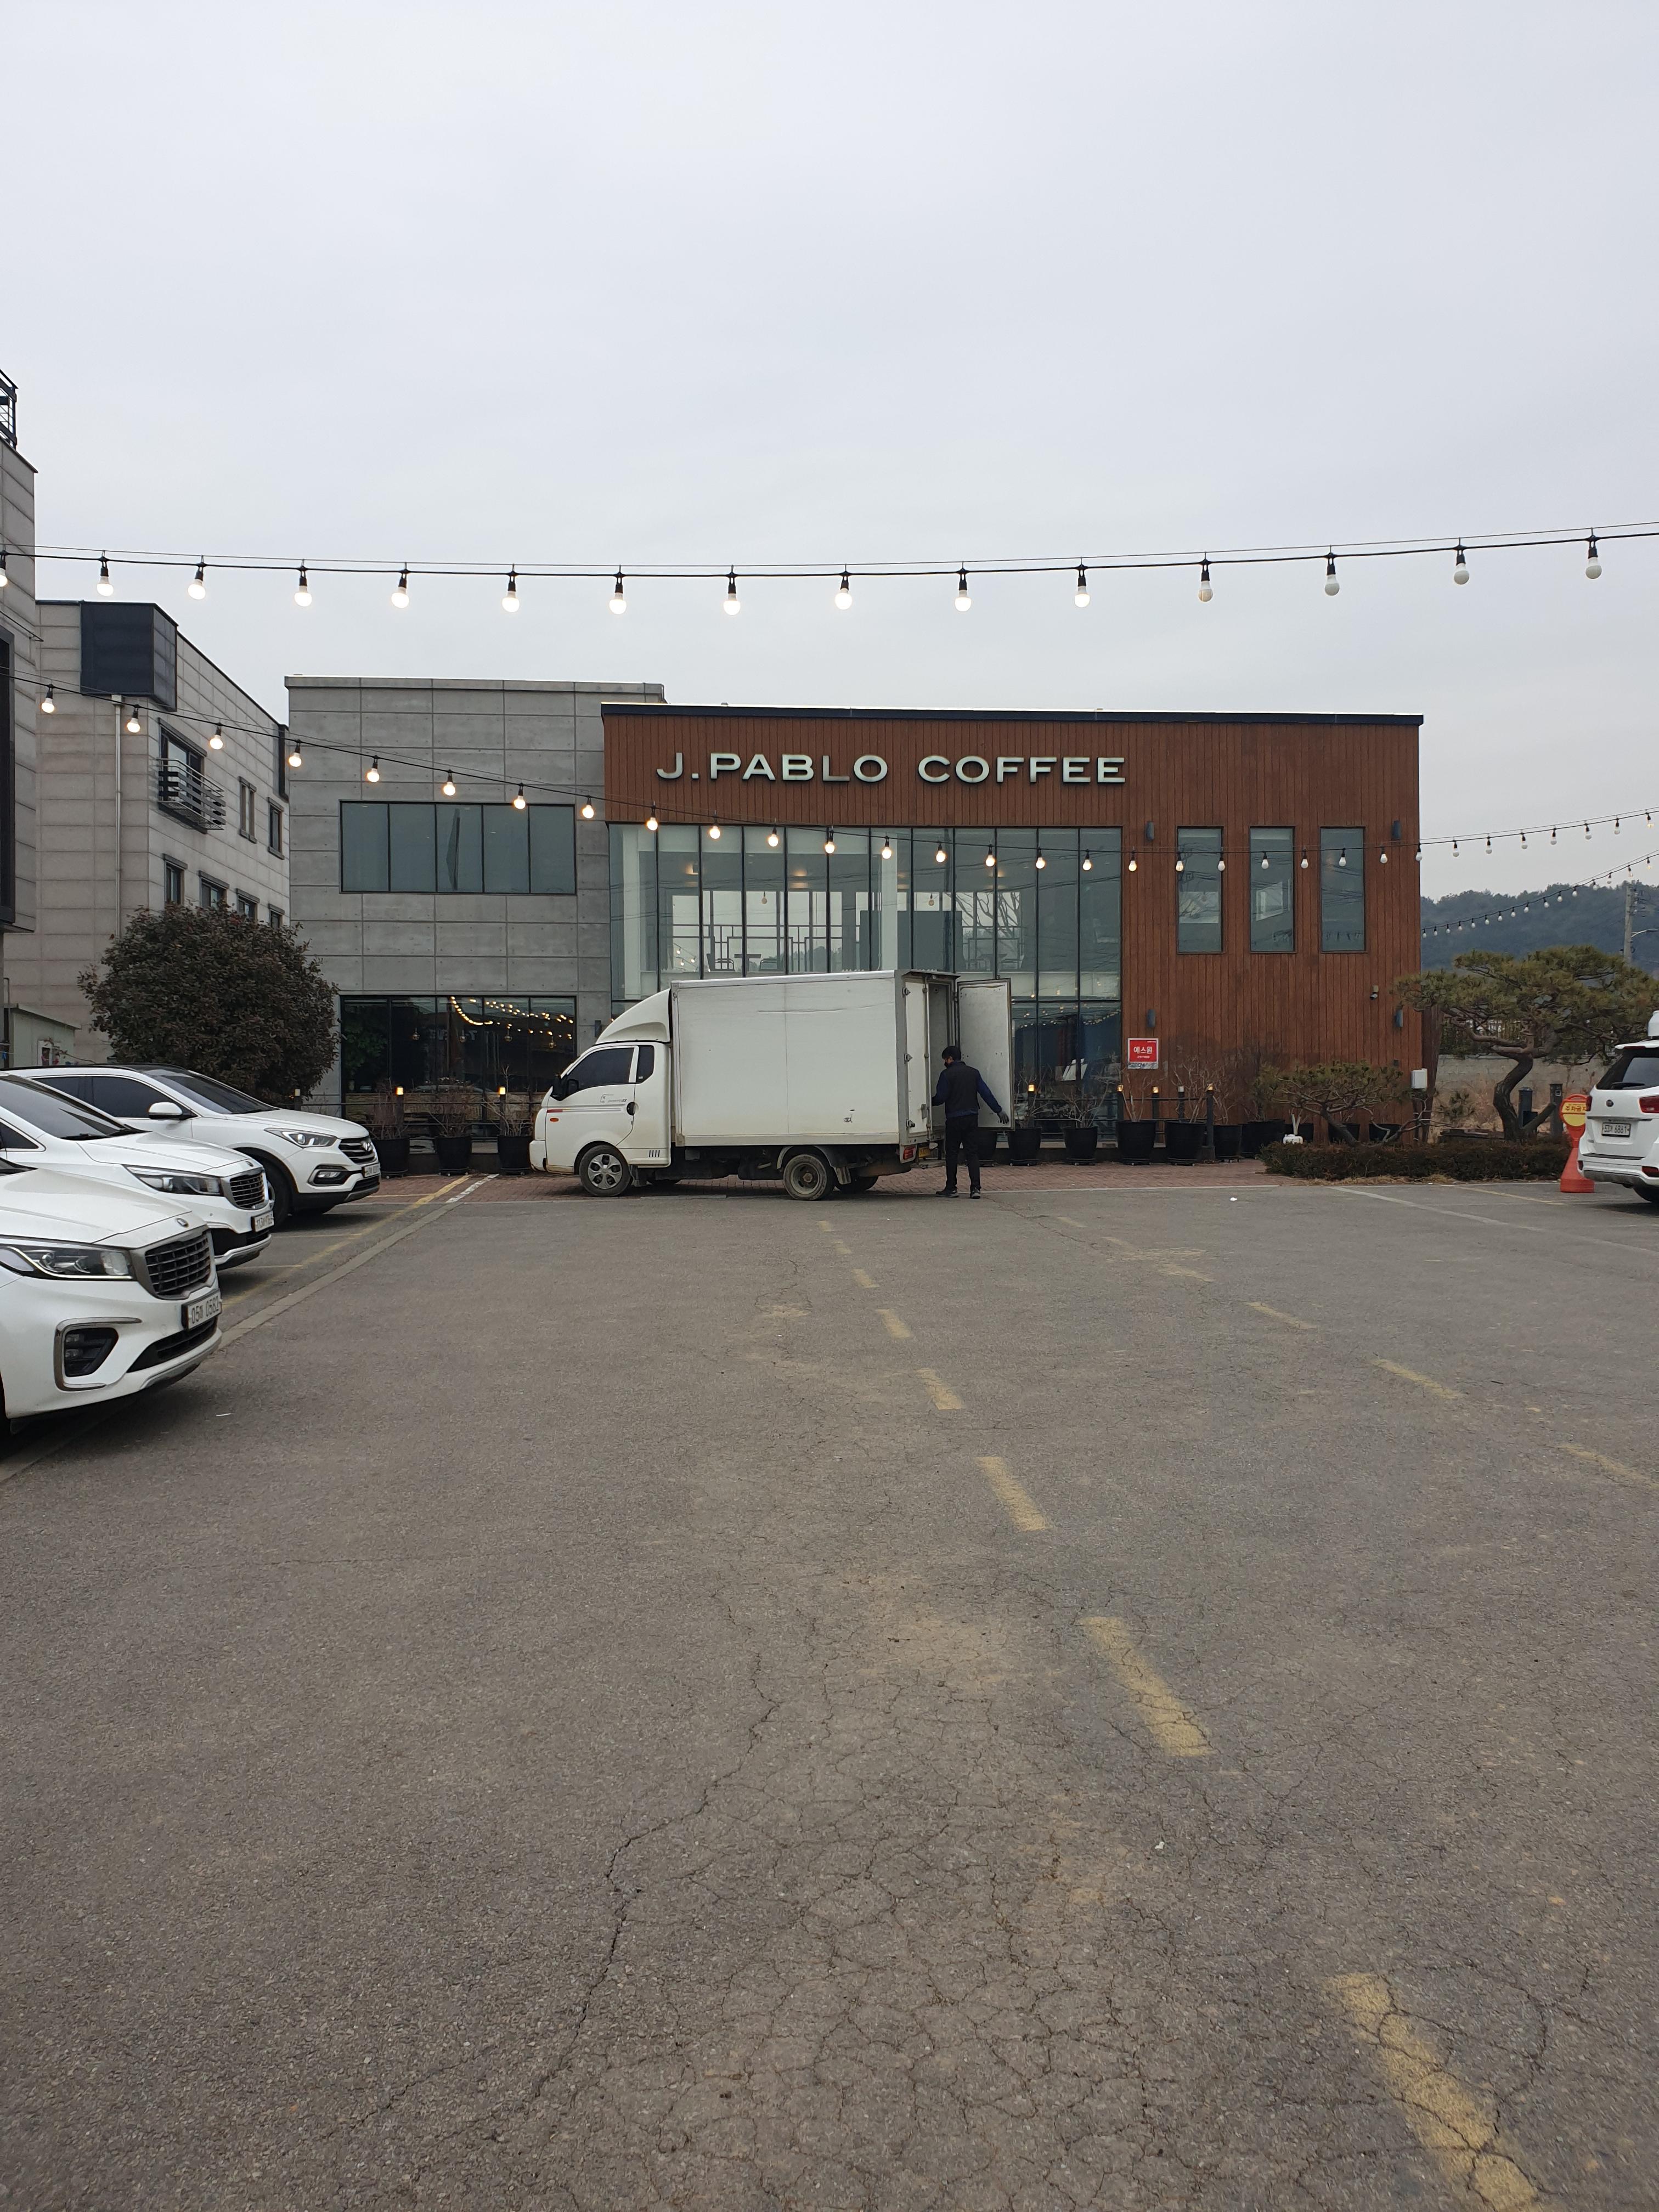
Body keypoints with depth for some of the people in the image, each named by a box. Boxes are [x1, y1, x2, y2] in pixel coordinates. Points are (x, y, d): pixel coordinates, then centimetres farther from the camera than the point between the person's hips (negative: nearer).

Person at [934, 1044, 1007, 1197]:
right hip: (972, 1118, 4)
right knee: (973, 1153, 4)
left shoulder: (947, 1074, -6)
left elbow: (940, 1098, -10)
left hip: (954, 1119, -4)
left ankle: (951, 1188, 8)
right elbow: (986, 1094, 7)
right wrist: (998, 1110, 12)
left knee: (952, 1153, 5)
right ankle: (975, 1188, -5)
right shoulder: (974, 1073, 9)